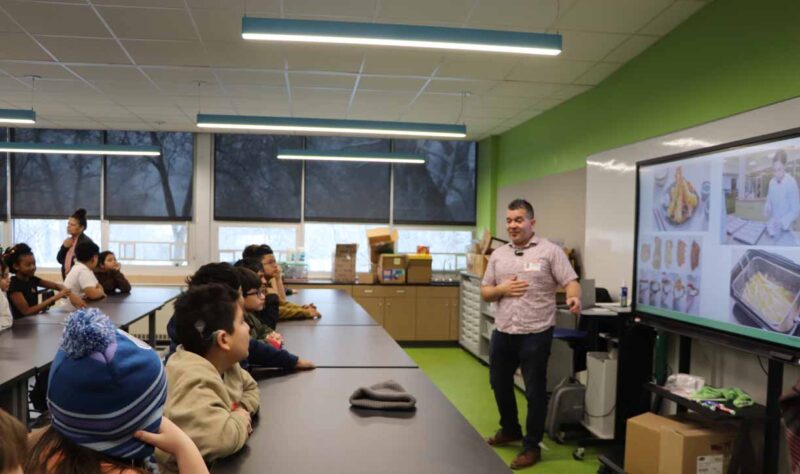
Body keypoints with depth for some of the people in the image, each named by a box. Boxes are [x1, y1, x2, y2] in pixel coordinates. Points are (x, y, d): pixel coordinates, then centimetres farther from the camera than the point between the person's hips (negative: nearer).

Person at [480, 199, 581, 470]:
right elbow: (485, 292, 11)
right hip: (503, 333, 6)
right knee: (499, 384, 20)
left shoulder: (550, 251, -6)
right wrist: (502, 289, -9)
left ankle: (532, 446, 21)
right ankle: (510, 429, 43)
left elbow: (570, 282, -11)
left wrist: (574, 298, -33)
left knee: (535, 391, 5)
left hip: (535, 334, -6)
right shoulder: (498, 255, 9)